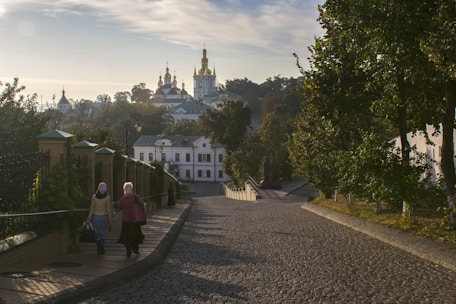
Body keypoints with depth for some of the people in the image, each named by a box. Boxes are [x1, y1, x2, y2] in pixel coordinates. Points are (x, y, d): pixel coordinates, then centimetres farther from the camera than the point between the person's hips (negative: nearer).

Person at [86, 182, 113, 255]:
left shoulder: (94, 197, -4)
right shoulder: (107, 197, -10)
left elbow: (92, 209, -2)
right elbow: (109, 210, -8)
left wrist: (88, 219, 6)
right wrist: (110, 221, -1)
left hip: (95, 217, 2)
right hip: (104, 217, -2)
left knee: (97, 234, 14)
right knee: (103, 233, 9)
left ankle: (99, 250, 15)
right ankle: (101, 246, -13)